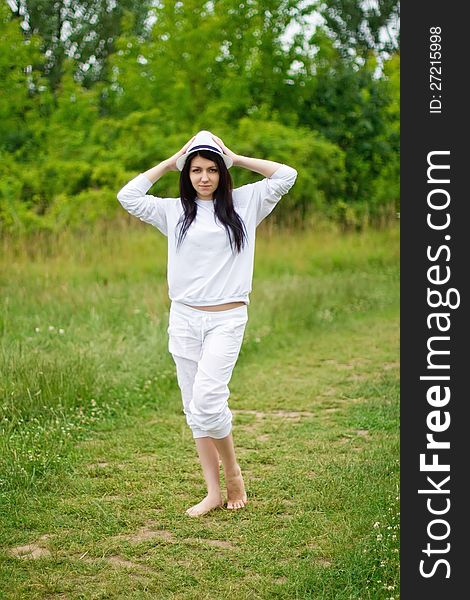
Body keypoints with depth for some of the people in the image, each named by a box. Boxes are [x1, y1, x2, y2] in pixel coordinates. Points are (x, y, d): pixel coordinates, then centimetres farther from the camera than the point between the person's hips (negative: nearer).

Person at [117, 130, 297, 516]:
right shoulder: (174, 211, 10)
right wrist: (169, 163, 8)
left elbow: (286, 175, 0)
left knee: (207, 400, -17)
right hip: (184, 318, 3)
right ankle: (214, 492, 14)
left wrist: (236, 159, 3)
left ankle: (233, 471, 9)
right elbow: (128, 196, 5)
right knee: (194, 408, 5)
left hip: (226, 320, -3)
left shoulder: (244, 203, 5)